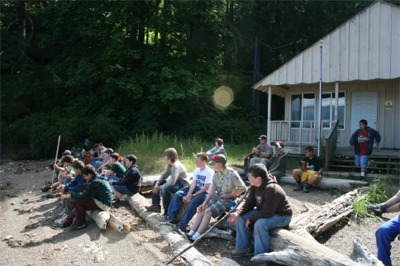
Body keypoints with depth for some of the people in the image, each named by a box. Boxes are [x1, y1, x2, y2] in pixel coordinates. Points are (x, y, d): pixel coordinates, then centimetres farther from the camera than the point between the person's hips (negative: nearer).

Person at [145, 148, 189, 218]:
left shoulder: (176, 166, -27)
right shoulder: (169, 165, 2)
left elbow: (172, 182, -34)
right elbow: (164, 175, 10)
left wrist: (159, 187, -23)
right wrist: (157, 184, -7)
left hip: (182, 185, -11)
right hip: (174, 182, 11)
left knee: (165, 188, -37)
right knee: (155, 183, 14)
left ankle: (167, 213, -26)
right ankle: (156, 206, 19)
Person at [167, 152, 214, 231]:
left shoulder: (209, 172, -16)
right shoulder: (197, 170, 6)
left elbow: (206, 188, -19)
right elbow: (193, 183, 0)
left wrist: (194, 195, -19)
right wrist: (188, 195, -14)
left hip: (205, 192, -8)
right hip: (196, 188, 8)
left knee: (193, 201, -35)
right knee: (178, 194, -8)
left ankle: (182, 224, -29)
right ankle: (172, 217, -3)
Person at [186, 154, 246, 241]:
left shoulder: (232, 173, -18)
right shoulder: (216, 173, 3)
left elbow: (243, 188, -19)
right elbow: (212, 190, 3)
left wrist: (229, 195, -16)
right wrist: (204, 203, -4)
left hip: (228, 199, -7)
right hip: (217, 196, 7)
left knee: (208, 211, -22)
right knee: (202, 209, -10)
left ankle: (197, 236, -18)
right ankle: (191, 233, -6)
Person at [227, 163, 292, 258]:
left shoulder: (271, 190, -33)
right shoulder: (255, 186, -7)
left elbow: (267, 213, -32)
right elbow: (249, 203, -3)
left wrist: (250, 219, -21)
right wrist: (237, 213, -19)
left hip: (281, 216, -9)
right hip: (264, 211, 9)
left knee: (260, 224, -35)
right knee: (241, 218, -5)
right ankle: (245, 248, 8)